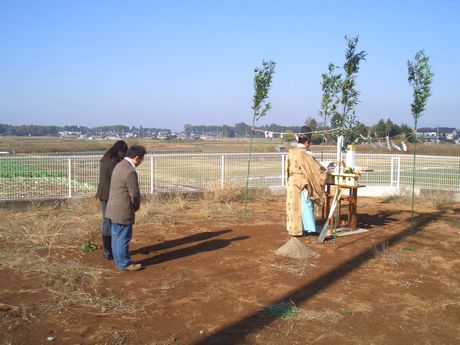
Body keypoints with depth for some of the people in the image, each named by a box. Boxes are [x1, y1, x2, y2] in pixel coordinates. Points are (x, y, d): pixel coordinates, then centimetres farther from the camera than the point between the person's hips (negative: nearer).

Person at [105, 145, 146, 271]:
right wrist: (136, 207, 1)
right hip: (123, 211, -10)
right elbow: (135, 194, -19)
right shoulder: (130, 172, -23)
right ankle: (124, 263, 14)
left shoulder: (120, 165, 9)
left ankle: (119, 261, 28)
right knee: (123, 238, 2)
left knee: (116, 236, 17)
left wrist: (133, 206, 13)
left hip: (114, 208, 10)